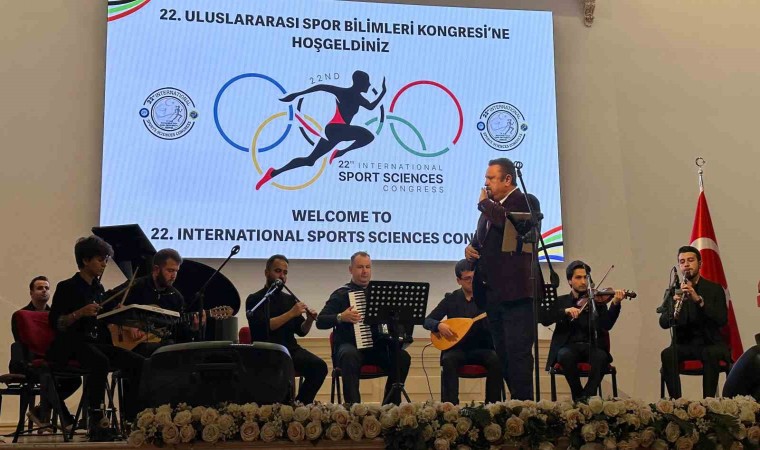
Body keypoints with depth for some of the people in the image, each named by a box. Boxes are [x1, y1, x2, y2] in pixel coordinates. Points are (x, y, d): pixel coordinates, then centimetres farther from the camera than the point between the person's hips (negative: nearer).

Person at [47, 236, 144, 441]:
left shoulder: (98, 288, 19)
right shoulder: (67, 287, 0)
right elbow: (55, 323, -8)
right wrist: (81, 312, -21)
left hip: (97, 342, 7)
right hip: (71, 345, -7)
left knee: (139, 363, -17)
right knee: (100, 362, -39)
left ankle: (131, 419, -16)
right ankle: (95, 424, -34)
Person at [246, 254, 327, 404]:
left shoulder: (289, 299, 19)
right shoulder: (255, 300, 3)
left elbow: (301, 331, 15)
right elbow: (263, 326, -14)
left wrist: (309, 320, -7)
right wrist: (291, 314, -18)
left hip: (290, 349, 5)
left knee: (319, 366, -23)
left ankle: (301, 403, -9)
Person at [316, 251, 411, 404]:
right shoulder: (341, 294, 5)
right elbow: (320, 321, -3)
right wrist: (341, 317, -20)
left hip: (377, 347, 4)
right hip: (349, 346, -4)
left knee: (403, 357, -23)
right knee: (350, 355, -38)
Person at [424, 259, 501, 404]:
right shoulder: (451, 299, 7)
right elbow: (427, 321, 6)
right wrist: (439, 325, -16)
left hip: (482, 348, 0)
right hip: (457, 348, 0)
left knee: (496, 360, -32)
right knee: (448, 360, -34)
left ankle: (493, 404, -24)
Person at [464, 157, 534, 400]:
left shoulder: (523, 202, -6)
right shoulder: (491, 207, 20)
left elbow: (508, 221, -27)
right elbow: (480, 238, 30)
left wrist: (484, 203, -11)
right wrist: (471, 248, 7)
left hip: (515, 292, -9)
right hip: (492, 293, 9)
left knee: (518, 351, -10)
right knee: (502, 353, 11)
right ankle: (514, 400, 17)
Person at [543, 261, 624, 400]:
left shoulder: (597, 299, 11)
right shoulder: (561, 301, 15)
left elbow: (606, 325, -7)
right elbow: (545, 320, -1)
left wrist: (615, 304, -23)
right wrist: (565, 311, -17)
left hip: (592, 345, 0)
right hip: (568, 346, 0)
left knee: (601, 357, -34)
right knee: (565, 356, -34)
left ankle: (587, 398, -23)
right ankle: (579, 396, -16)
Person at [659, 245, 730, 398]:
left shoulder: (715, 289, 1)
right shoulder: (672, 292, 6)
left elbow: (722, 319, -13)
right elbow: (663, 323, -4)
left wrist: (699, 300, -28)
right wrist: (675, 305, -26)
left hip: (710, 343, -1)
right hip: (683, 344, 2)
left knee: (711, 354, -36)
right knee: (667, 354, -30)